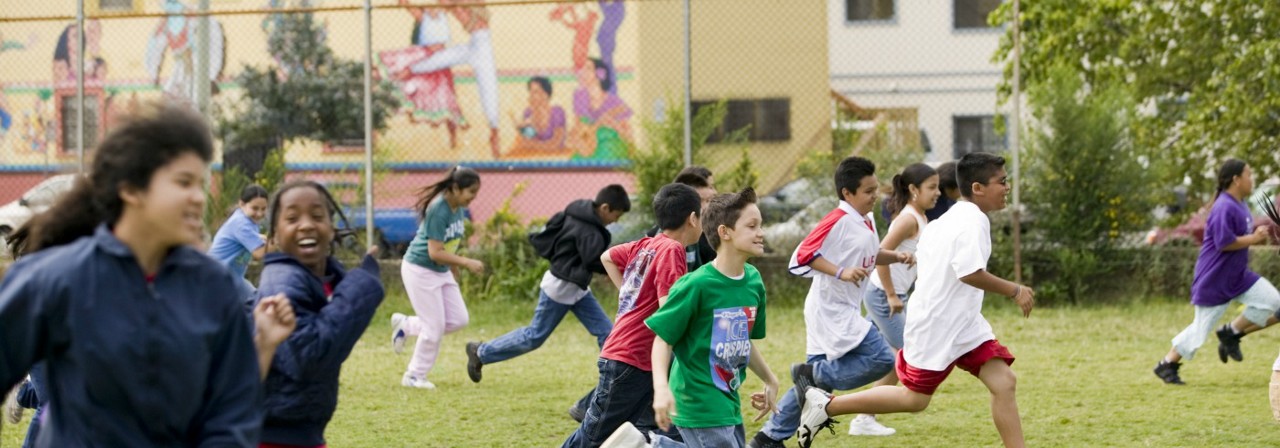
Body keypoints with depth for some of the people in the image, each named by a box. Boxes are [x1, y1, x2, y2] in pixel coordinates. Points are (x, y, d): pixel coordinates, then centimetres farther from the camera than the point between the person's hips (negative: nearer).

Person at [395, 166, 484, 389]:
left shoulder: (459, 209, 0)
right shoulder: (438, 210, -26)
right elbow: (435, 253, -28)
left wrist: (454, 275, 18)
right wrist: (467, 263, -28)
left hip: (442, 271, 9)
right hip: (419, 269, -8)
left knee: (458, 320, 5)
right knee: (435, 327, -5)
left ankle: (406, 325, 22)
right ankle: (414, 376, 12)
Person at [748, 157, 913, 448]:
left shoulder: (866, 221, 12)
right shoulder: (838, 221, -16)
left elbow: (870, 256, 28)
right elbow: (804, 255, -21)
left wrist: (896, 257, 11)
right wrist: (841, 272, -30)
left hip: (845, 312, 10)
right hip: (831, 310, -10)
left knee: (820, 377, 13)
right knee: (881, 359, -18)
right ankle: (813, 375, -7)